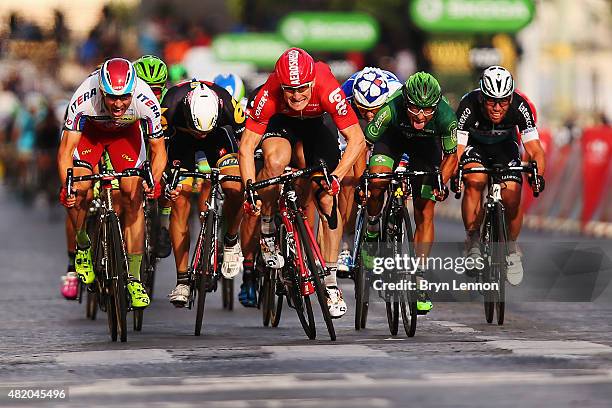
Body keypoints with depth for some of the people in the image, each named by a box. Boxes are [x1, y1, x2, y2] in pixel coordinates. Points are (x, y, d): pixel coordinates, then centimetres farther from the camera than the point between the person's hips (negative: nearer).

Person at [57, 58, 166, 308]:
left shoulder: (146, 101, -35)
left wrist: (154, 181, -42)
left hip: (126, 133, 1)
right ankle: (82, 244, 9)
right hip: (90, 130, -1)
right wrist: (66, 185, -50)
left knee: (133, 198, -11)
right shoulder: (84, 99, -38)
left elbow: (158, 150, -23)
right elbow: (65, 150, -33)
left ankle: (133, 278, -3)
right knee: (78, 191, -22)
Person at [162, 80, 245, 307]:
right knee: (180, 202, -11)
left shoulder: (228, 106, -37)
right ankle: (182, 280, -5)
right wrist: (166, 183, -43)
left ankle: (231, 242, 8)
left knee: (235, 189, -22)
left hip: (219, 135, 0)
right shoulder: (171, 108, -39)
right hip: (181, 136, 0)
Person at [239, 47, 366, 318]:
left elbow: (356, 139, -33)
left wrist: (336, 176, -43)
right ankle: (267, 231, -10)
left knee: (327, 198, -10)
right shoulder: (269, 95, -37)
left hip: (314, 125, 1)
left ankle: (331, 282, 1)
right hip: (280, 122, -1)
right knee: (275, 162, -35)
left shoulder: (328, 90, -38)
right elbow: (246, 146, -30)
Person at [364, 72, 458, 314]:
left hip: (426, 143, 1)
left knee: (425, 213, -6)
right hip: (394, 136, 0)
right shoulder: (391, 108, -39)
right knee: (377, 182, -29)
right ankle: (372, 229, 1)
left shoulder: (446, 117, -34)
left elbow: (451, 156, -16)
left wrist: (440, 183, -31)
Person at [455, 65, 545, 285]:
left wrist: (538, 175, -52)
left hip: (505, 146, 1)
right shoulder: (469, 105, -35)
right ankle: (473, 242, -14)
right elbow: (456, 150, -37)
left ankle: (512, 247, 6)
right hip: (474, 145, -1)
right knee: (475, 181, -31)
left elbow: (535, 149, -32)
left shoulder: (520, 106, -32)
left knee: (512, 194, -20)